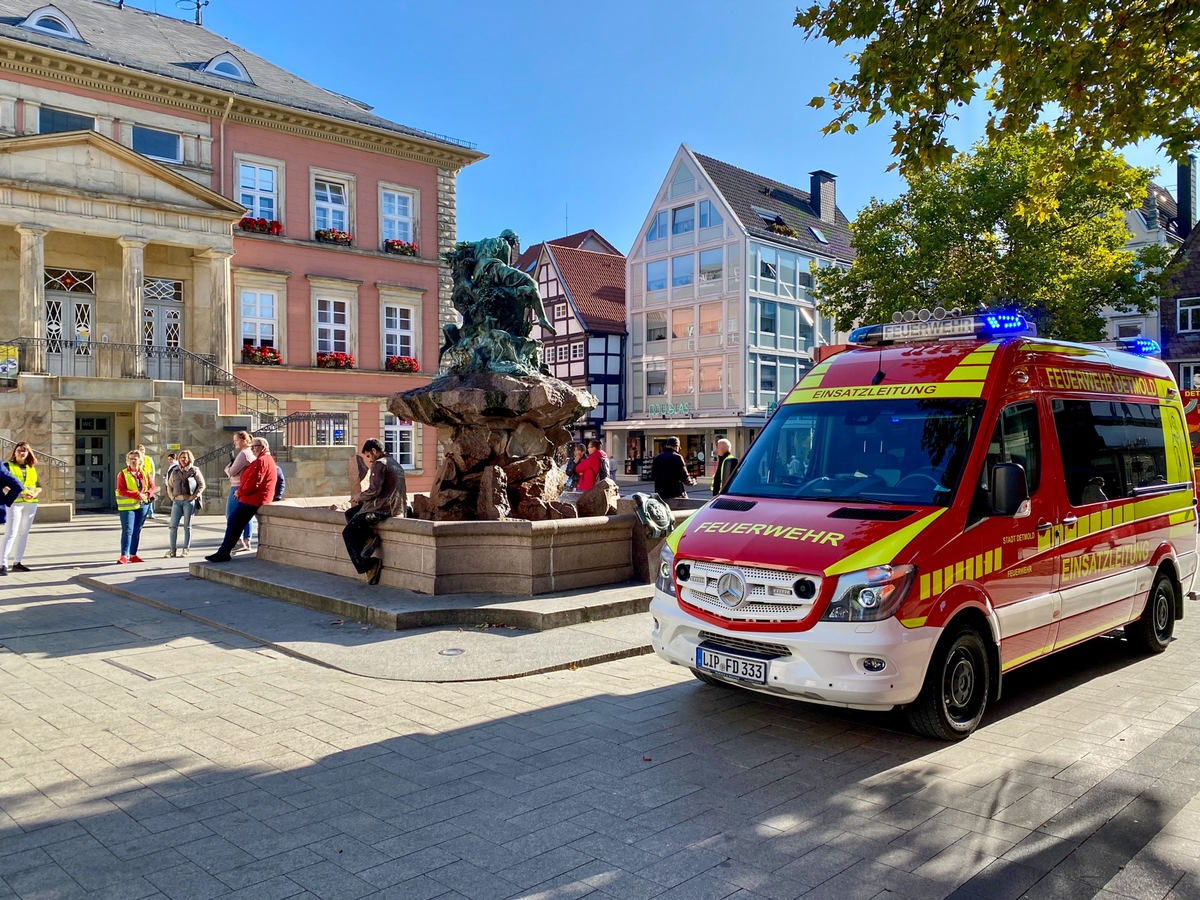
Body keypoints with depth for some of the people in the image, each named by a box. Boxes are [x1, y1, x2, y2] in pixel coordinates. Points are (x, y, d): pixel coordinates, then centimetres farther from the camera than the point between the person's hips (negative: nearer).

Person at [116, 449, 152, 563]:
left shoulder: (144, 473, 9)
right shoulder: (123, 474, -4)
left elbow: (152, 486, 12)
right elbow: (121, 490, -13)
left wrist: (147, 494, -9)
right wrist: (137, 495, -21)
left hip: (142, 506, 5)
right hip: (127, 507, -5)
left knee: (137, 531, 9)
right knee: (127, 531, -8)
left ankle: (133, 555, 16)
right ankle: (124, 555, -5)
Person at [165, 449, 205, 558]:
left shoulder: (194, 471, 2)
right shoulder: (175, 471, 12)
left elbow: (202, 485, 1)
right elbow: (169, 485, 20)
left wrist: (194, 496, -7)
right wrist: (172, 496, 7)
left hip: (189, 501, -3)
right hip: (177, 501, 3)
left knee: (187, 526, 2)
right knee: (173, 525, -1)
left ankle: (185, 550, 7)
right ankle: (173, 549, 5)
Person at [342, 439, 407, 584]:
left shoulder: (379, 464, -9)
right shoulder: (396, 464, 19)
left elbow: (374, 490, -18)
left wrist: (360, 497, 1)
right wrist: (363, 498, 21)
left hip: (382, 508, -9)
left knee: (348, 533, -1)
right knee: (350, 514, 19)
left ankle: (368, 565, -6)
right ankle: (370, 538, 0)